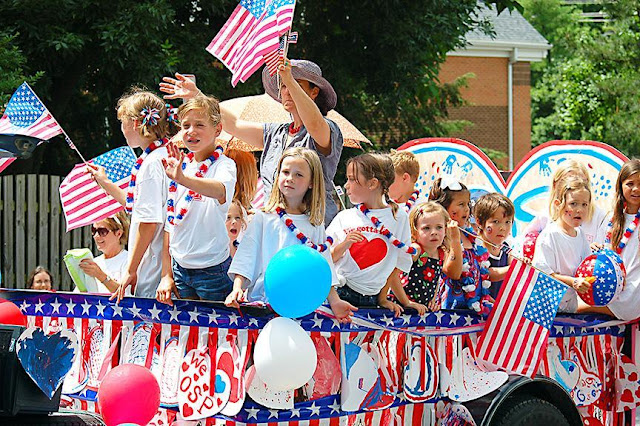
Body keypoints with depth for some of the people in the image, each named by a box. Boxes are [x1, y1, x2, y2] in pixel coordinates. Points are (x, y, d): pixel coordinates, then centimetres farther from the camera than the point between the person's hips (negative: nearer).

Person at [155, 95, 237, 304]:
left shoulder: (224, 165, -9)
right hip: (179, 267, 5)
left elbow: (221, 190, -35)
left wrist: (182, 179, -52)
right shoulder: (179, 165, 9)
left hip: (212, 269, -5)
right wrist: (166, 275, 5)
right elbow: (169, 221, 11)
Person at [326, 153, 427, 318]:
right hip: (338, 293, 0)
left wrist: (382, 298, 5)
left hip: (370, 298, 0)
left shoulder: (399, 218, 6)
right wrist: (344, 245, -9)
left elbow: (395, 267, 9)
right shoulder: (344, 217, 9)